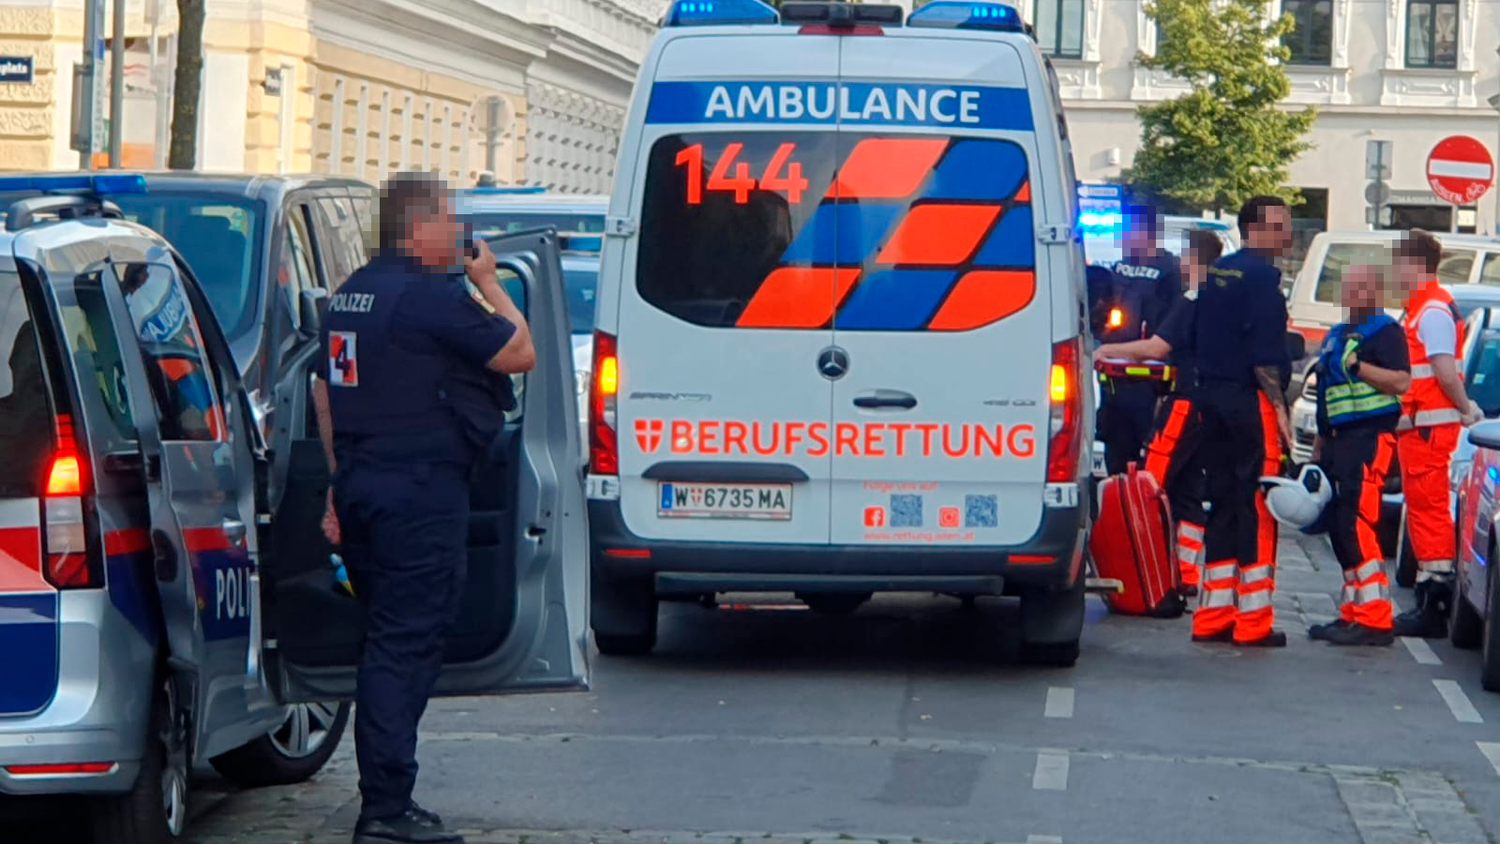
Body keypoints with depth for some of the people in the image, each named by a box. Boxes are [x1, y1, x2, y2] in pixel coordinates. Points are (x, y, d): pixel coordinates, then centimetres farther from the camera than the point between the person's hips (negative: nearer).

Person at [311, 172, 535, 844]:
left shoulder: (351, 293, 15)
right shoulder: (432, 294, -15)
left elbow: (324, 390, 21)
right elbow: (519, 353, -9)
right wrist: (488, 282, 4)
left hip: (361, 483, 9)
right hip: (420, 491, -9)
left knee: (387, 641, 16)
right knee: (407, 644, -8)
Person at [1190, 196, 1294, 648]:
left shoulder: (1218, 272, 15)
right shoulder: (1261, 275, -11)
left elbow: (1198, 339, 18)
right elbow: (1263, 352, -17)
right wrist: (1279, 407, -14)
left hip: (1213, 399, 8)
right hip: (1251, 402, -8)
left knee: (1223, 504, 12)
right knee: (1257, 508, -5)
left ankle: (1212, 617, 13)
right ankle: (1253, 622, -4)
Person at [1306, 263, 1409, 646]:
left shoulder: (1385, 331, -4)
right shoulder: (1336, 335, 22)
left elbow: (1402, 382, -17)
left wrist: (1358, 366, -21)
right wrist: (1319, 444, 25)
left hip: (1370, 438, -9)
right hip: (1339, 440, 9)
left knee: (1356, 524, -17)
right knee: (1339, 527, 9)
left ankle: (1374, 619, -18)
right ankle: (1354, 612, 17)